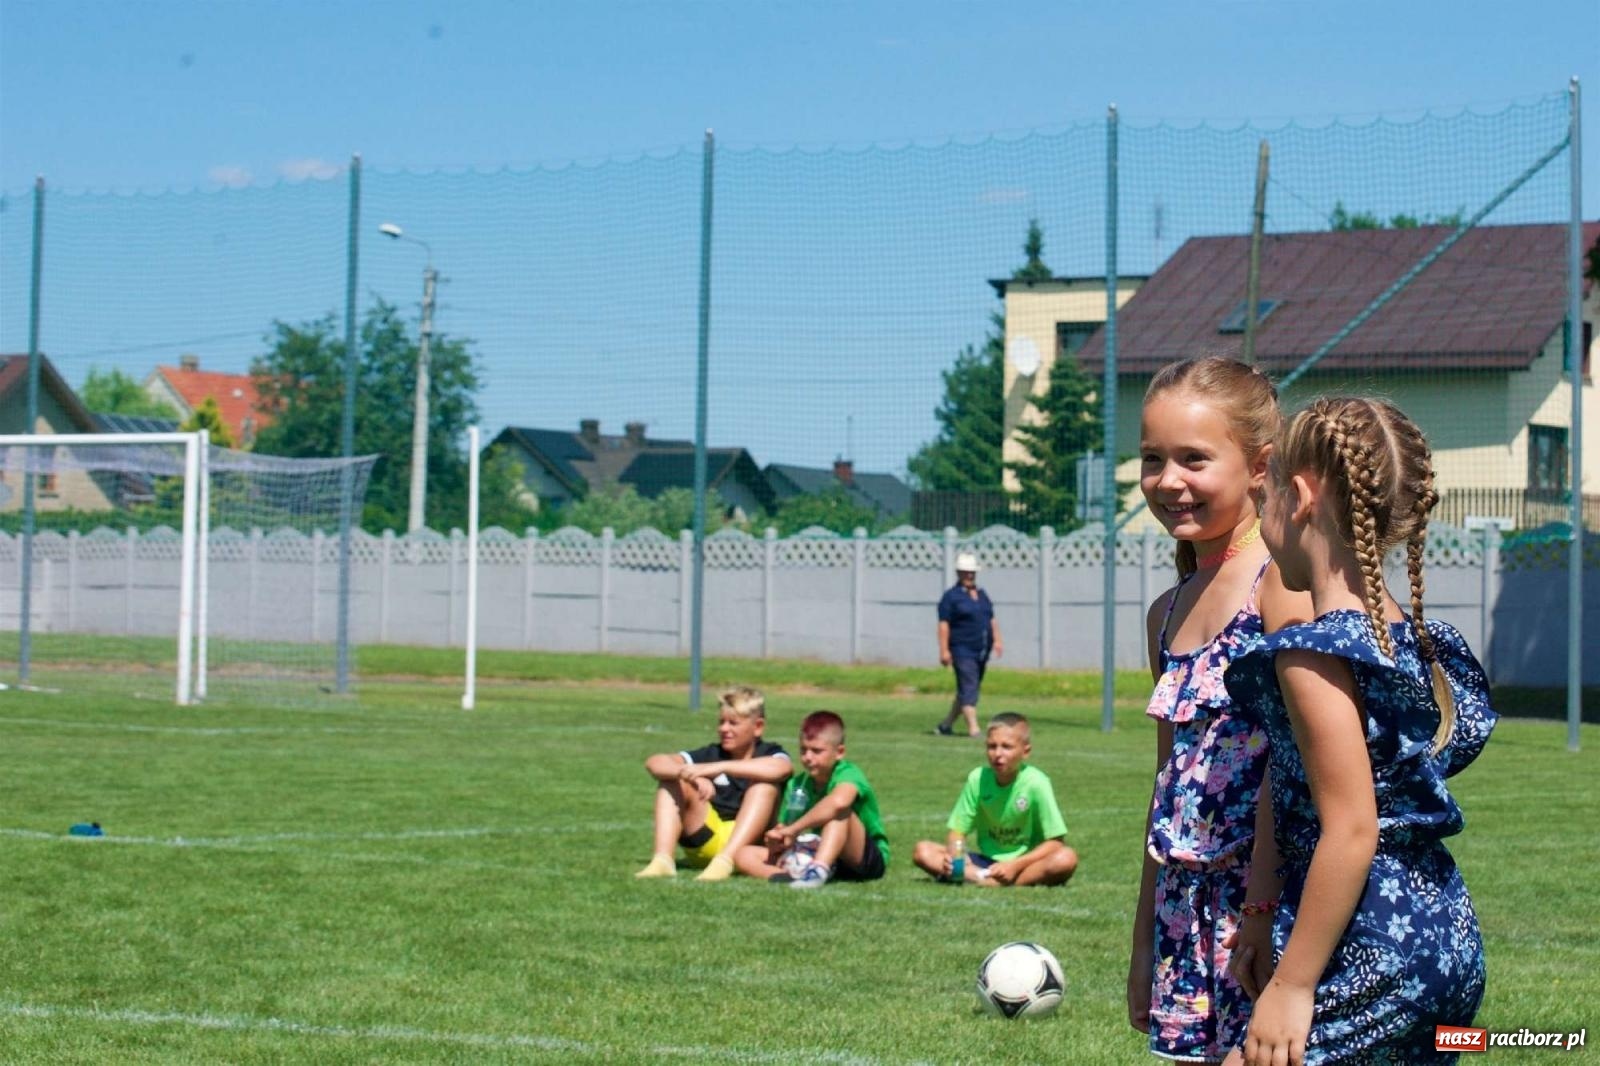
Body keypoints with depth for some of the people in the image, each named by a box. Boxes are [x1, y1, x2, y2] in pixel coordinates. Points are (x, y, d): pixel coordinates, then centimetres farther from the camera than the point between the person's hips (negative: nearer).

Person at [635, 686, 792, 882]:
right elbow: (654, 763, -9)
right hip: (705, 843, 3)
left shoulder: (770, 753, -2)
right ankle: (662, 860, -27)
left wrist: (719, 767, -36)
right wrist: (690, 774, -31)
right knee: (672, 781, -10)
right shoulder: (711, 754, 4)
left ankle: (724, 861, -38)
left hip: (747, 842, -3)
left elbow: (780, 769, -31)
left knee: (765, 786, -24)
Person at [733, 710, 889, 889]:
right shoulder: (798, 784, 2)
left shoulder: (848, 774, -17)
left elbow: (839, 801, -42)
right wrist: (778, 840, -21)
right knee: (745, 855, -8)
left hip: (868, 858, -6)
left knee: (839, 810, -34)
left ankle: (818, 871, -48)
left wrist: (793, 830, -33)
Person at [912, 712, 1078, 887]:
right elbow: (957, 832, -1)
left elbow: (1055, 842, -14)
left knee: (1066, 858, -35)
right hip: (986, 860, 3)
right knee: (923, 851, -15)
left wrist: (1015, 865, -25)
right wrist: (955, 854, -25)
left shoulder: (1036, 783, -14)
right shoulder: (977, 779, -6)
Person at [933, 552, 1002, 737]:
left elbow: (992, 620, 22)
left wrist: (997, 640, 10)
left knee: (966, 691, 11)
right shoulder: (951, 596, -4)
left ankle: (945, 725, 22)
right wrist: (944, 650, -16)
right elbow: (944, 624, -10)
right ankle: (973, 729, -18)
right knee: (968, 689, -13)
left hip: (982, 651, 7)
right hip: (962, 650, -7)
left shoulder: (982, 595, 17)